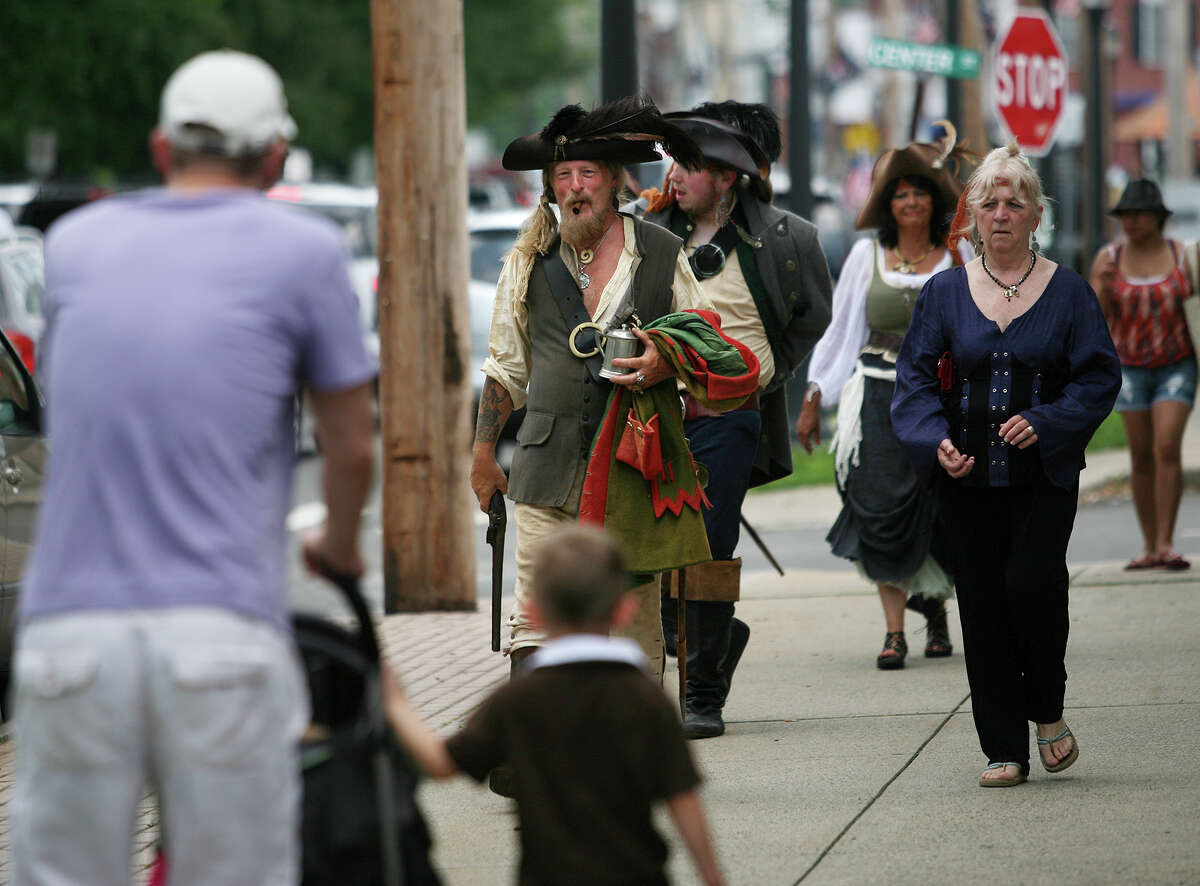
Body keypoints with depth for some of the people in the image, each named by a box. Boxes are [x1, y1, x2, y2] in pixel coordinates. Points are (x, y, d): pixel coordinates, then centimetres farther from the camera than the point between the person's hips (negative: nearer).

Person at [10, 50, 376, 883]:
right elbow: (353, 445, 13)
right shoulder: (303, 251, 4)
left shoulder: (76, 241, 14)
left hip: (69, 632, 3)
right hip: (223, 636, -2)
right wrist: (340, 547, 34)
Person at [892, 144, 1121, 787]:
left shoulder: (1068, 292, 3)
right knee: (982, 607, 1)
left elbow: (1099, 377, 1)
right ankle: (1004, 750, 9)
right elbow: (915, 375, 6)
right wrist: (936, 440, -11)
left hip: (1044, 474, -2)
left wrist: (1046, 422, -15)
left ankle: (1047, 712, 8)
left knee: (1031, 581, -18)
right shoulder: (945, 293, 7)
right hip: (968, 479, 2)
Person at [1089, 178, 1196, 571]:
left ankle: (1166, 544, -16)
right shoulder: (1109, 259, -3)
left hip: (1177, 366, -2)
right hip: (1131, 370, 2)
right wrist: (1103, 286, -22)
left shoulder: (1181, 255, -4)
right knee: (1141, 457, 4)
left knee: (1167, 450, -15)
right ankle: (1149, 547, 13)